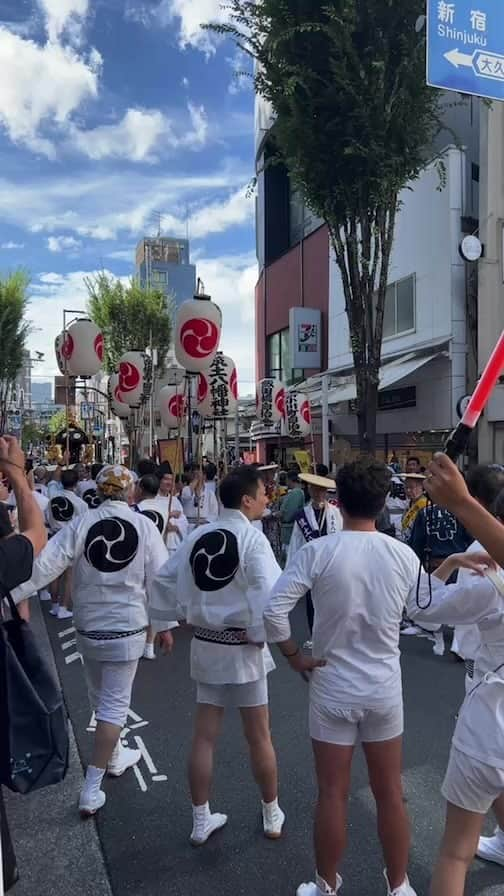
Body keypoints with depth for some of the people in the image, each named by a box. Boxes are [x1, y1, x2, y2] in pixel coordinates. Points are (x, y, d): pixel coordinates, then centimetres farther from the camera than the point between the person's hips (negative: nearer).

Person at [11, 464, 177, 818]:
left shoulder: (81, 524, -10)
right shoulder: (145, 526, -11)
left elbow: (44, 565, -16)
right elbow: (159, 579, -7)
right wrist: (166, 624, 3)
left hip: (89, 627, 3)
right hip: (127, 629, -2)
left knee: (100, 698, 23)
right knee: (114, 704, 7)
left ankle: (115, 757, 42)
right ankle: (92, 788, 7)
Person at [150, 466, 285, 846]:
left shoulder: (198, 535, 0)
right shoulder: (251, 537, -17)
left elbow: (165, 580, 5)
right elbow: (269, 593, -28)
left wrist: (163, 622, 14)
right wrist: (259, 635, -14)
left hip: (205, 644, 5)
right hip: (241, 647, -5)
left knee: (204, 736, 16)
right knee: (259, 736, 14)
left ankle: (201, 821, 30)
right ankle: (272, 815, 32)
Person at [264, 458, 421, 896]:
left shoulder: (317, 552, -17)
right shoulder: (405, 556, -9)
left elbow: (273, 609, -21)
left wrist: (294, 655, -7)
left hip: (333, 688, -2)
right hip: (385, 688, 2)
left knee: (333, 794, 13)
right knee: (390, 793, 18)